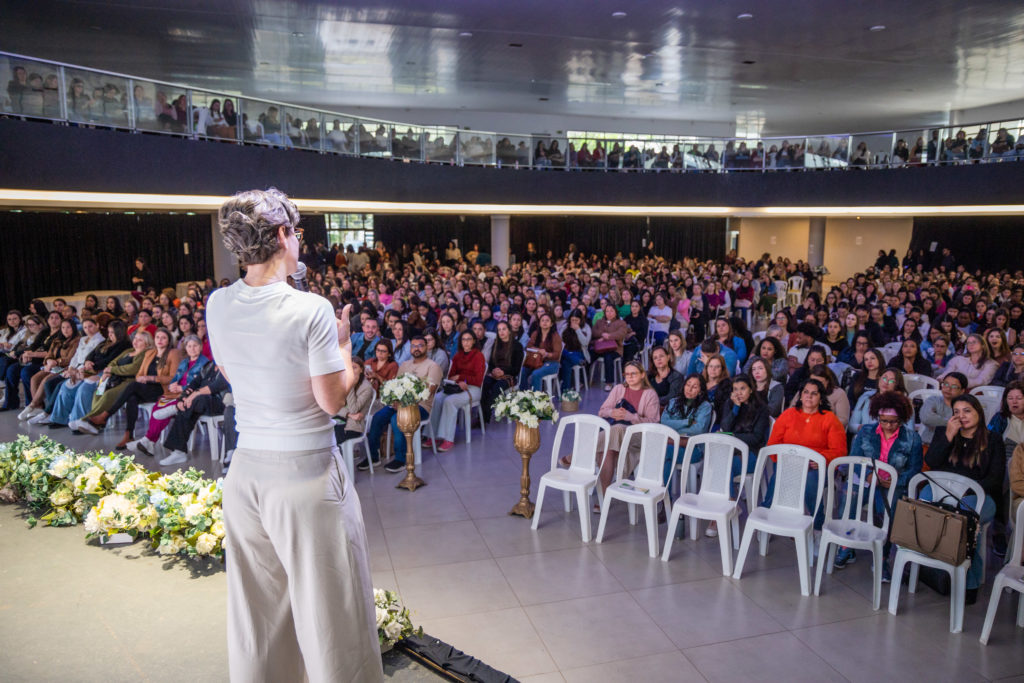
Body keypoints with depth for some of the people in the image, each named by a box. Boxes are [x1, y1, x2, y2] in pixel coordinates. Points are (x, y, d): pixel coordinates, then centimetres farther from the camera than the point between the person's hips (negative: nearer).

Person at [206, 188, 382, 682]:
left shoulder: (217, 306, -1)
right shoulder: (312, 311, -19)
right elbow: (333, 399, -14)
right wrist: (343, 343, 1)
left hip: (246, 471, 6)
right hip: (306, 477, -6)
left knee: (256, 604, 22)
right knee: (327, 607, 10)